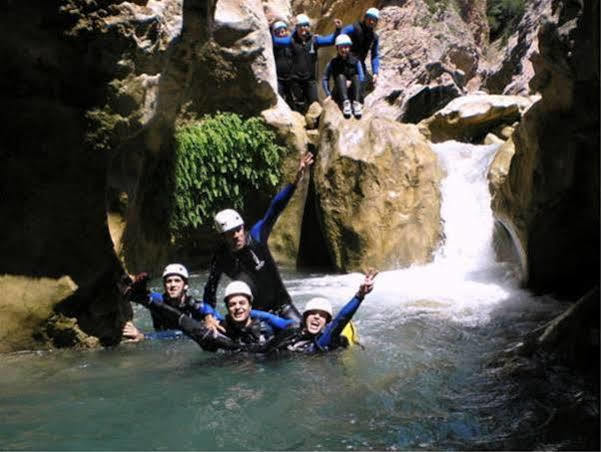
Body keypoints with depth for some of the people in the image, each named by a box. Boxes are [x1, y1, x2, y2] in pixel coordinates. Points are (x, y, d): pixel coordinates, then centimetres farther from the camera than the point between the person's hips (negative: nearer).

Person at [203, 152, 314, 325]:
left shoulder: (256, 236, -16)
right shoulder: (221, 258, -13)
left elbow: (275, 209, -27)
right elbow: (210, 290, -3)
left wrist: (296, 179, -37)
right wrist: (209, 316, -16)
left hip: (281, 304, 0)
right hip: (253, 313, 1)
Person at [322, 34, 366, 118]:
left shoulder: (355, 62, 5)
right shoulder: (333, 63, 3)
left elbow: (361, 78, 0)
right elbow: (325, 79, 4)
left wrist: (350, 83, -17)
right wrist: (328, 94, -7)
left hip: (353, 94, 1)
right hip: (339, 95, -1)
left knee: (356, 77, -23)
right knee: (340, 77, -25)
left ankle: (356, 103, -42)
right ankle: (345, 103, -47)